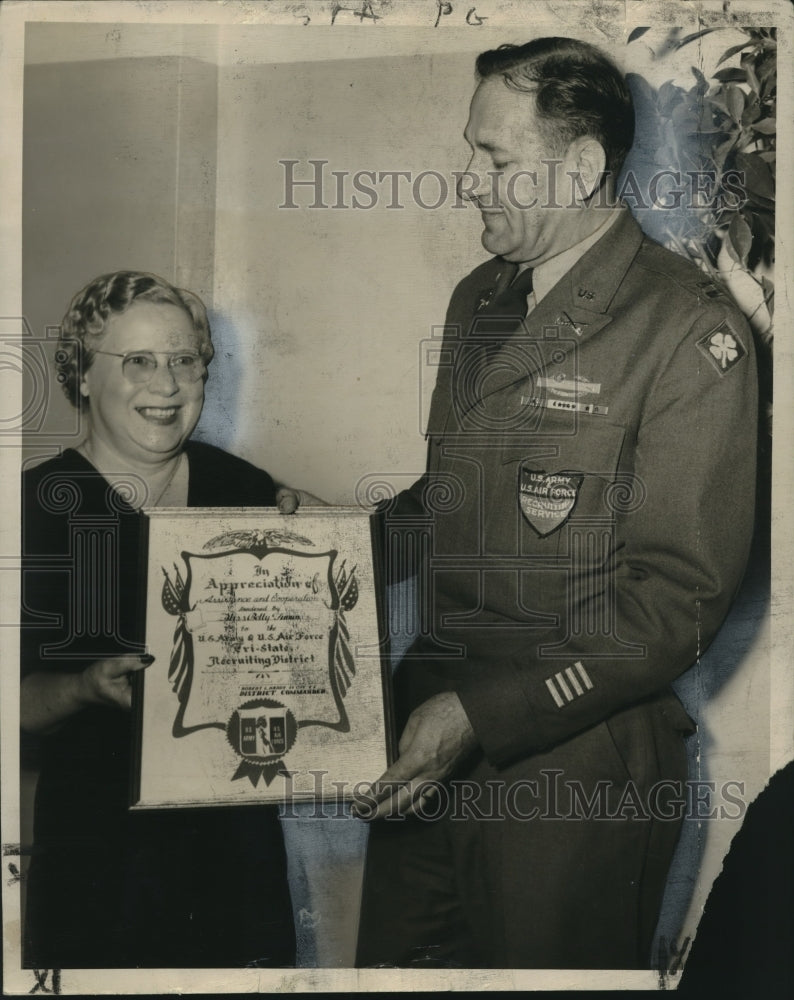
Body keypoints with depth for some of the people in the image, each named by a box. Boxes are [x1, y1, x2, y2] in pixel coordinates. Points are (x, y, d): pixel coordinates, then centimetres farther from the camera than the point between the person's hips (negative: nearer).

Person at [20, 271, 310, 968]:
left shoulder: (247, 490, 1)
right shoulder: (38, 506, -8)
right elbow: (18, 706, -9)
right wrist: (89, 687, -27)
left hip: (235, 826, 3)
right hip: (95, 844, -3)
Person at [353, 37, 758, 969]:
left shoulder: (690, 331, -13)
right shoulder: (480, 299, 11)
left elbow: (679, 595, -17)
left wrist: (484, 714, -21)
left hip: (575, 758, -6)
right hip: (431, 721, 7)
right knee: (392, 960, 17)